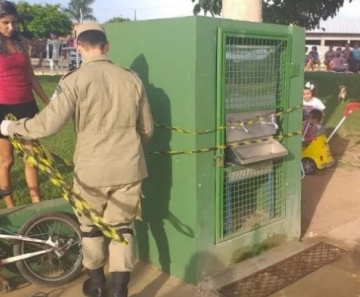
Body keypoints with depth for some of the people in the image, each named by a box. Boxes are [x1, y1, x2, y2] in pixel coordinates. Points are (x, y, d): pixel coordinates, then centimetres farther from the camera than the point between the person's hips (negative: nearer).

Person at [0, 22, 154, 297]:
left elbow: (47, 124, -17)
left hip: (92, 170, -2)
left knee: (90, 227, 19)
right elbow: (147, 129, 8)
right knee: (122, 228, 13)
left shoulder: (75, 81, -12)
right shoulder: (132, 79, 0)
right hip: (129, 169, 3)